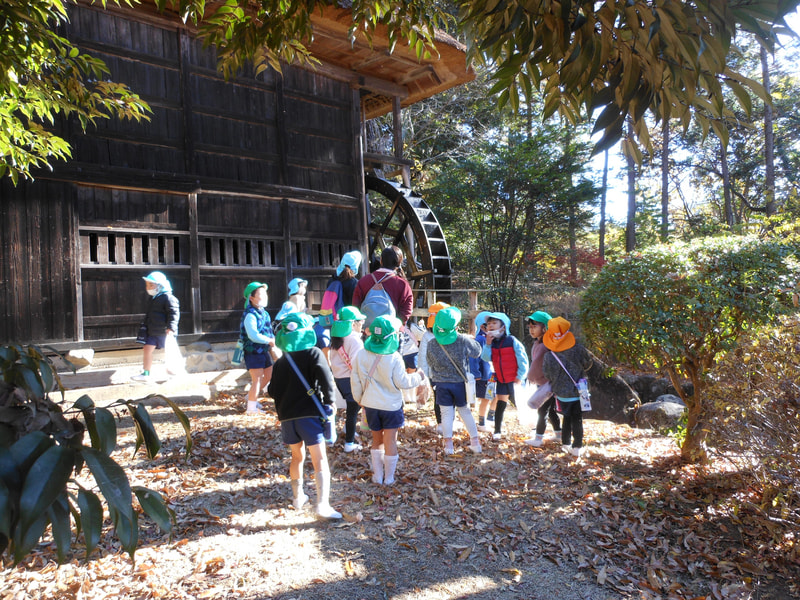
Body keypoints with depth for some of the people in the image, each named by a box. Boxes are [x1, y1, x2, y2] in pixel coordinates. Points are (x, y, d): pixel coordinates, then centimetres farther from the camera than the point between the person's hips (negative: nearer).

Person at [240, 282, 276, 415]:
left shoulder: (263, 312, 10)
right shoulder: (250, 315, -20)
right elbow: (253, 335, -29)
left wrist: (273, 340, 2)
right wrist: (270, 340, -20)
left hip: (263, 350, 9)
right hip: (253, 352, -9)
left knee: (269, 374, 17)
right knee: (257, 379, -7)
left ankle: (251, 396, 33)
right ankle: (251, 408, 4)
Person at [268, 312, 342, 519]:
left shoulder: (280, 362, 9)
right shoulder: (313, 353, -4)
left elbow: (273, 391, 7)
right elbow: (325, 377, -18)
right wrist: (329, 401, -7)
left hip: (287, 416, 5)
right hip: (309, 414, -5)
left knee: (297, 456, 23)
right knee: (319, 460, -4)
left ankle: (298, 497, 34)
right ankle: (323, 504, -13)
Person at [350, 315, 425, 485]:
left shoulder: (361, 355, -6)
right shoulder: (394, 358, -19)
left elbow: (355, 381, 2)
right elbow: (402, 382, -12)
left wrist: (359, 399, 17)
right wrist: (417, 377, 5)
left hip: (370, 405, 4)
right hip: (391, 405, -4)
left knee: (377, 440, 19)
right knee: (390, 442, 8)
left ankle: (378, 475, 26)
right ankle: (389, 477, 18)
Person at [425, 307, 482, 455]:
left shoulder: (431, 344, -10)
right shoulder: (463, 340, -16)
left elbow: (430, 364, 3)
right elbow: (477, 352, 1)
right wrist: (470, 339, 14)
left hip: (441, 383, 0)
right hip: (460, 383, 0)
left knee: (446, 413, 8)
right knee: (465, 411, 15)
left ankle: (448, 444, 9)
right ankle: (475, 442, 20)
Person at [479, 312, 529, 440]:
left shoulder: (512, 341, -14)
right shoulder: (492, 342, 2)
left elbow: (522, 359, -12)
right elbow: (486, 358, -9)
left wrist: (520, 376, -12)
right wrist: (488, 343, -18)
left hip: (514, 380, -5)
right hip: (501, 379, 5)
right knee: (500, 404, 8)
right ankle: (497, 431, 15)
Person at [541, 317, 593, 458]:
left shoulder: (548, 357, -17)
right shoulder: (578, 350, -18)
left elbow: (546, 374, -2)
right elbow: (588, 363, 1)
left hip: (561, 394, 2)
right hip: (578, 392, -1)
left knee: (567, 417, 20)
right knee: (577, 419, 10)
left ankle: (565, 443, 28)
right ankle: (577, 447, 13)